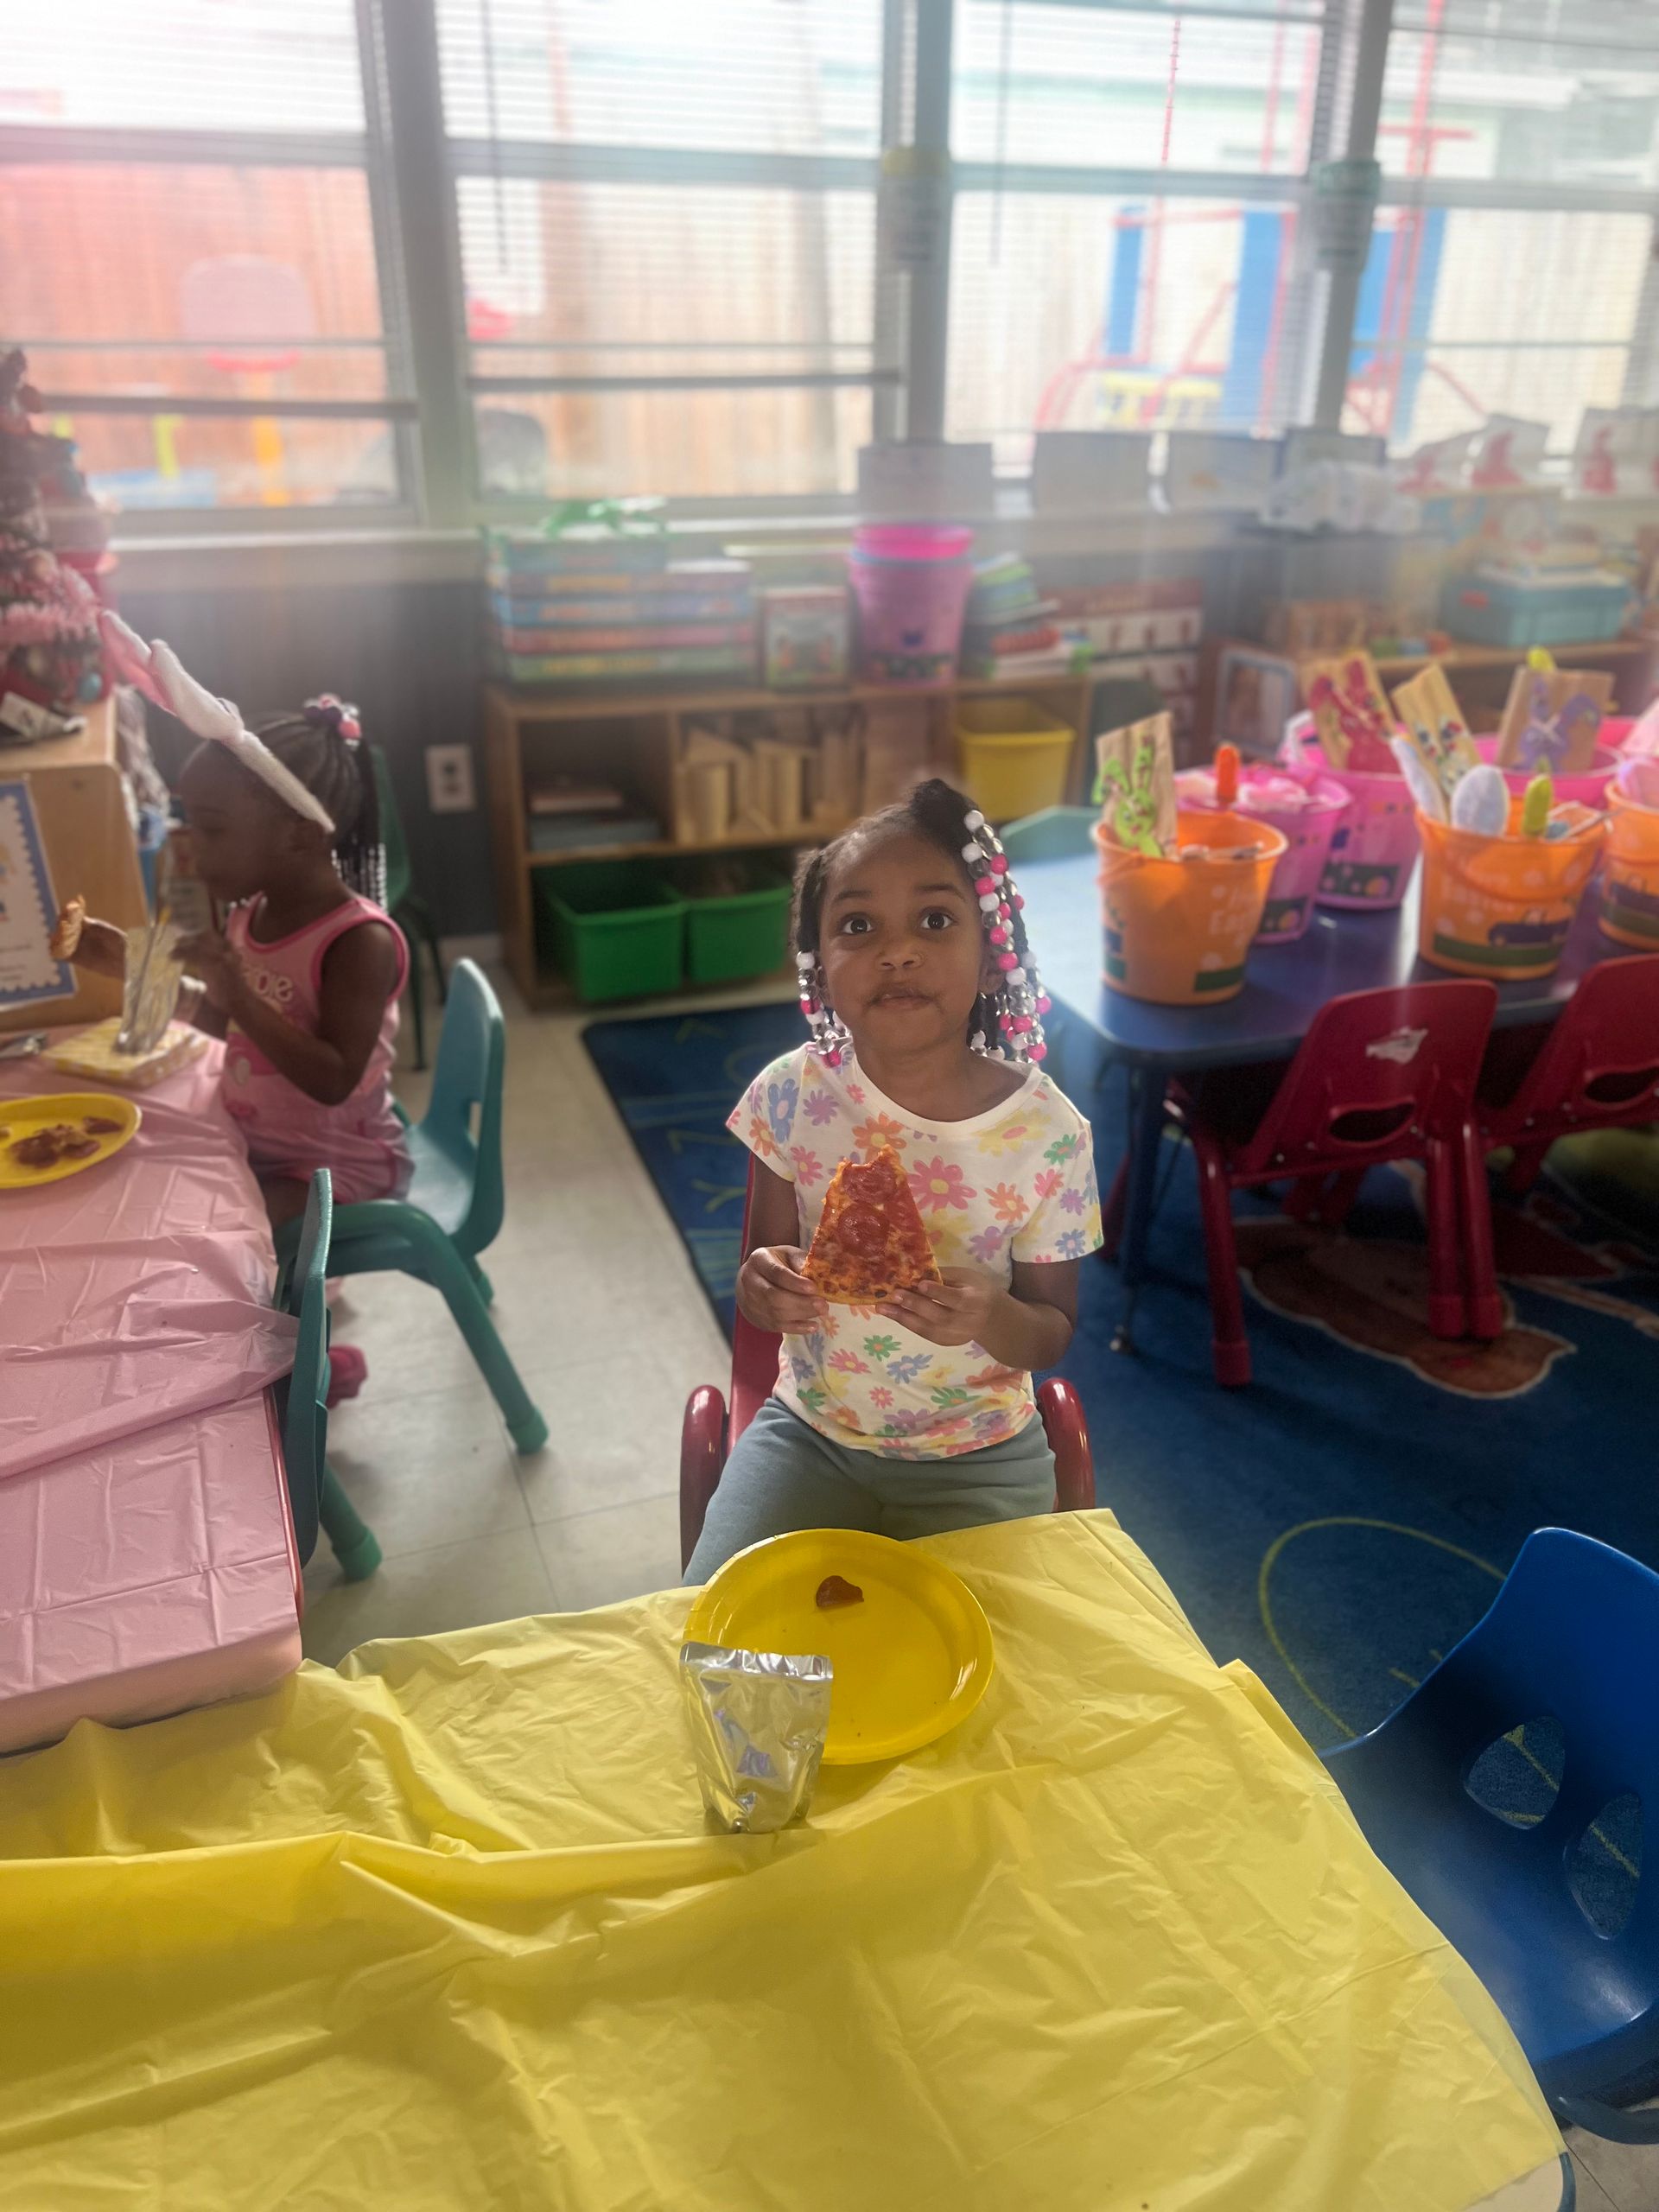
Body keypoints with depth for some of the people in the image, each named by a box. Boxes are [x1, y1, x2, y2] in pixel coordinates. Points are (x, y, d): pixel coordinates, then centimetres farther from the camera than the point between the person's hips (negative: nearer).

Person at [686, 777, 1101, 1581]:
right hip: (809, 1431, 1)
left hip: (980, 1455, -1)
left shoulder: (1047, 1132, -18)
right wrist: (766, 1289, -27)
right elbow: (762, 1274, -2)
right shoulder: (792, 1095, -14)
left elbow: (1053, 1332, -5)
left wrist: (991, 1319, -28)